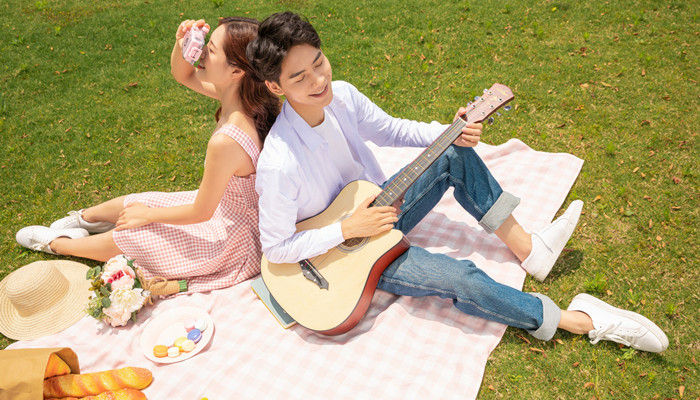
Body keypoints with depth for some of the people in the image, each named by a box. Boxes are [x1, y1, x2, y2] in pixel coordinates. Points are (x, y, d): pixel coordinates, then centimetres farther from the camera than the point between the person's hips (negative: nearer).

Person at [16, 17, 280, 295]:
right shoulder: (238, 92, -14)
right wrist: (181, 45, -19)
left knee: (120, 238, 8)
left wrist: (148, 215, -7)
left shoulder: (225, 142, -39)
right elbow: (182, 74, 4)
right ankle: (83, 219, 53)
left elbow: (201, 212, -24)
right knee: (133, 203, 22)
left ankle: (56, 243, 38)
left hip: (230, 238, -7)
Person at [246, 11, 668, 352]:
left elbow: (391, 130, 1)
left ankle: (529, 249, 2)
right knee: (459, 278, -19)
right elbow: (276, 248, -24)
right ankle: (583, 320, -3)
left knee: (454, 155, -7)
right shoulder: (279, 163, -34)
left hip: (376, 205, 6)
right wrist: (348, 229, -28)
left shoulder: (342, 95, -16)